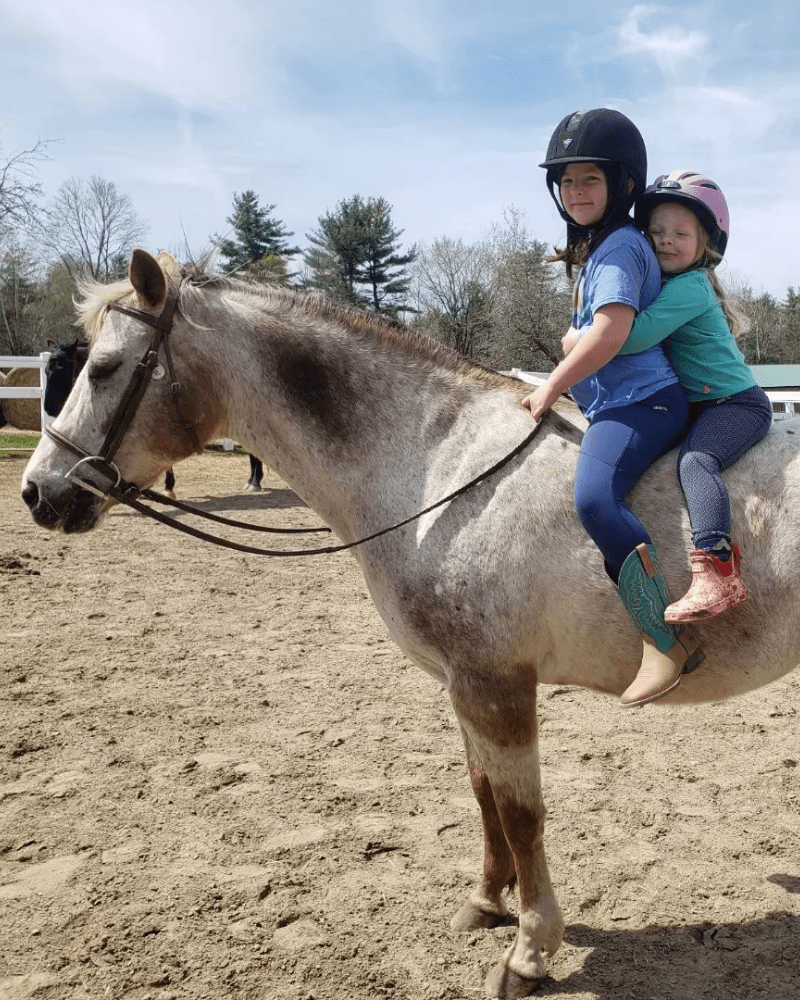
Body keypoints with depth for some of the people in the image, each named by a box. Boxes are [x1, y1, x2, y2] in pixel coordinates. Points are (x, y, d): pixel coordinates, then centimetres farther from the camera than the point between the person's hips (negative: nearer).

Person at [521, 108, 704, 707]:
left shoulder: (620, 244, -9)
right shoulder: (595, 249, 22)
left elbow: (610, 332, -21)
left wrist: (551, 389, -14)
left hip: (642, 401, -12)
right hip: (615, 408, 12)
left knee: (594, 497, -33)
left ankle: (666, 642, -33)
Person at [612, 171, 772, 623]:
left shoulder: (690, 286, -17)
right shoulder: (668, 284, 13)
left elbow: (634, 335, -29)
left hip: (738, 402, -11)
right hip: (699, 407, 11)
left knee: (695, 458, -31)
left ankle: (717, 573, -44)